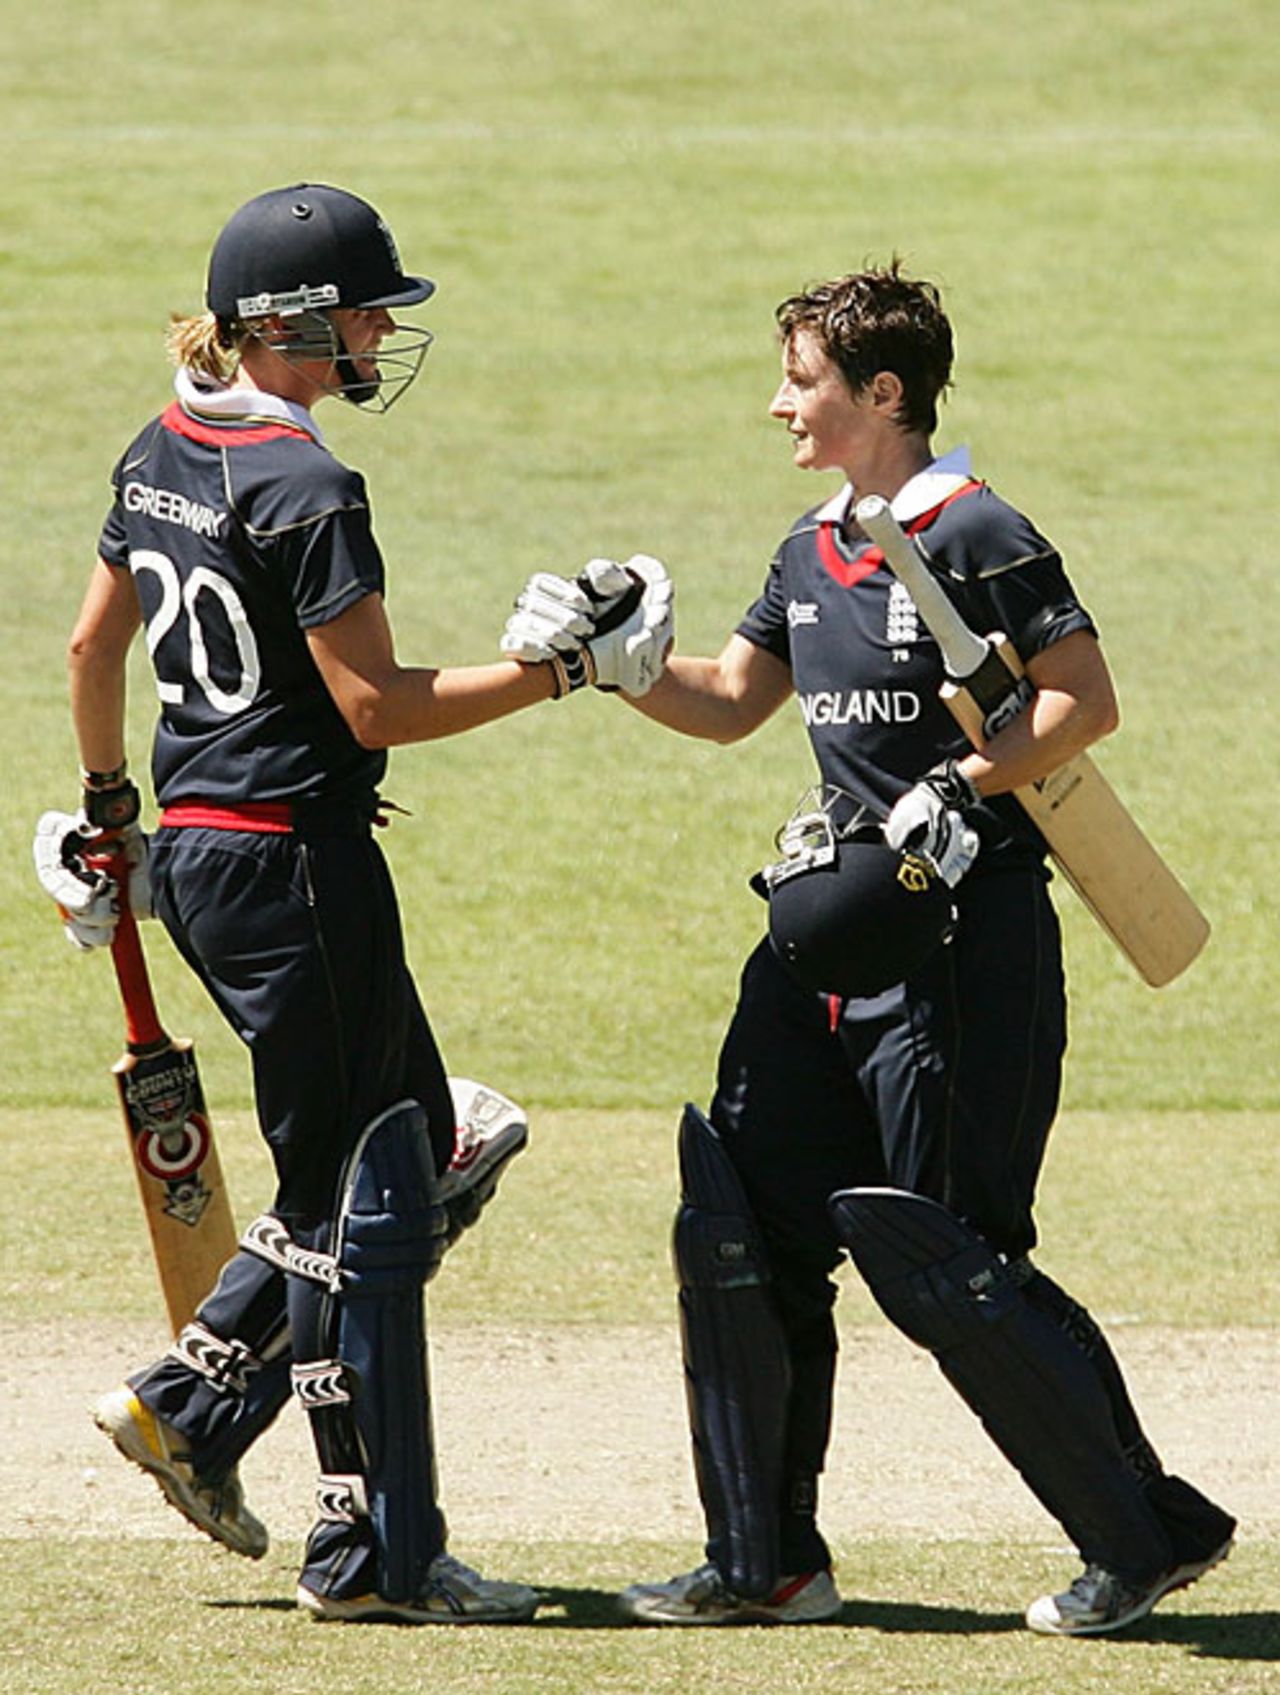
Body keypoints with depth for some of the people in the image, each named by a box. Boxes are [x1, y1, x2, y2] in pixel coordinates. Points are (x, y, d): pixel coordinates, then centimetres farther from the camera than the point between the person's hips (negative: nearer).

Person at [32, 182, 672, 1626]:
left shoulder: (163, 454, 9)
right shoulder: (301, 488, -19)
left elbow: (93, 646, 20)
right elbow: (380, 707, -20)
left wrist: (106, 808, 32)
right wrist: (567, 671, -14)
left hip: (197, 851, 10)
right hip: (293, 855, -10)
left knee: (424, 1159, 19)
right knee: (360, 1196, -2)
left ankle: (188, 1402, 18)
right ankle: (371, 1553, 3)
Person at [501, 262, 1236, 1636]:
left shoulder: (974, 535, -11)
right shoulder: (814, 551, 14)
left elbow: (1084, 703, -14)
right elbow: (729, 701, 21)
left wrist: (956, 795, -21)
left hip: (963, 939, -9)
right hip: (834, 929, 9)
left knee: (944, 1265, -8)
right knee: (741, 1235, 5)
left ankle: (1147, 1531, 4)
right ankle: (765, 1563, 14)